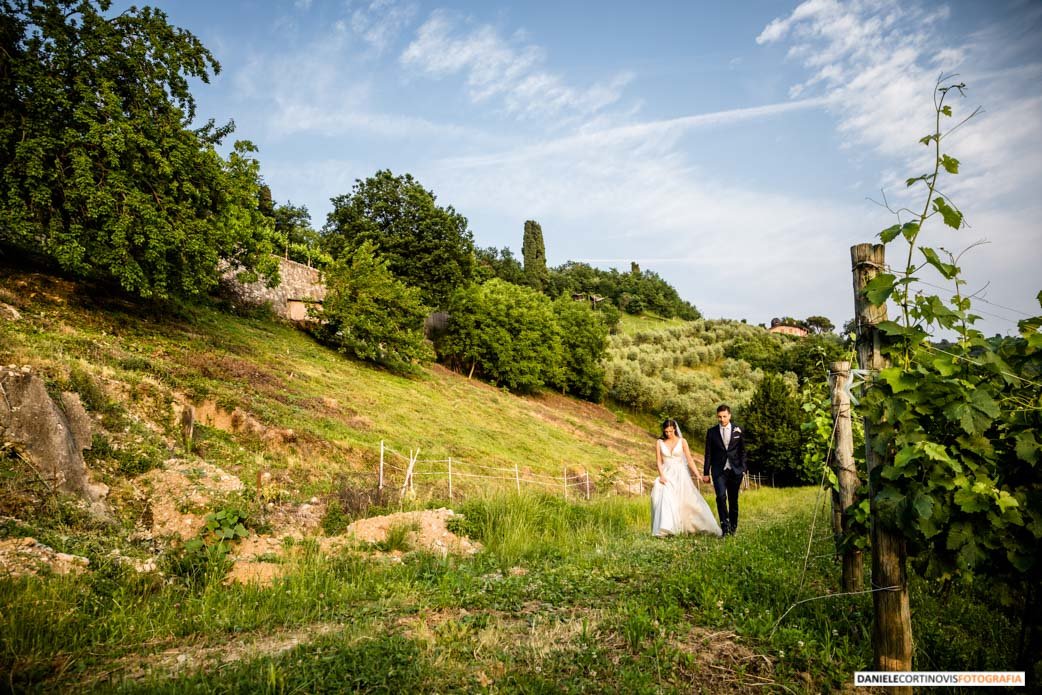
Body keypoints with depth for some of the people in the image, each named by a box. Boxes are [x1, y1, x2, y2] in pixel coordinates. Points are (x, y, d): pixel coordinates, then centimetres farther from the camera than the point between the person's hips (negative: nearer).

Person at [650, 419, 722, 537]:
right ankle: (666, 530, -17)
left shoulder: (682, 441, 1)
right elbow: (659, 461, -1)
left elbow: (689, 459, -1)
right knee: (665, 500, -17)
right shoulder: (659, 442, 2)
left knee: (689, 501, -4)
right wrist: (661, 475, -15)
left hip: (680, 475, 0)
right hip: (667, 475, 0)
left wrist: (697, 474, -10)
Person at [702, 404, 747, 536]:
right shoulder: (712, 432, 4)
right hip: (719, 471, -1)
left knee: (733, 500, 7)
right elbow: (708, 453, 6)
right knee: (721, 496, -18)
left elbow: (742, 451, 8)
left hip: (735, 471, 1)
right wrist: (706, 473, 3)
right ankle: (725, 525, -12)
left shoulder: (738, 430, 5)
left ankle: (733, 527, 20)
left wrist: (743, 469, 1)